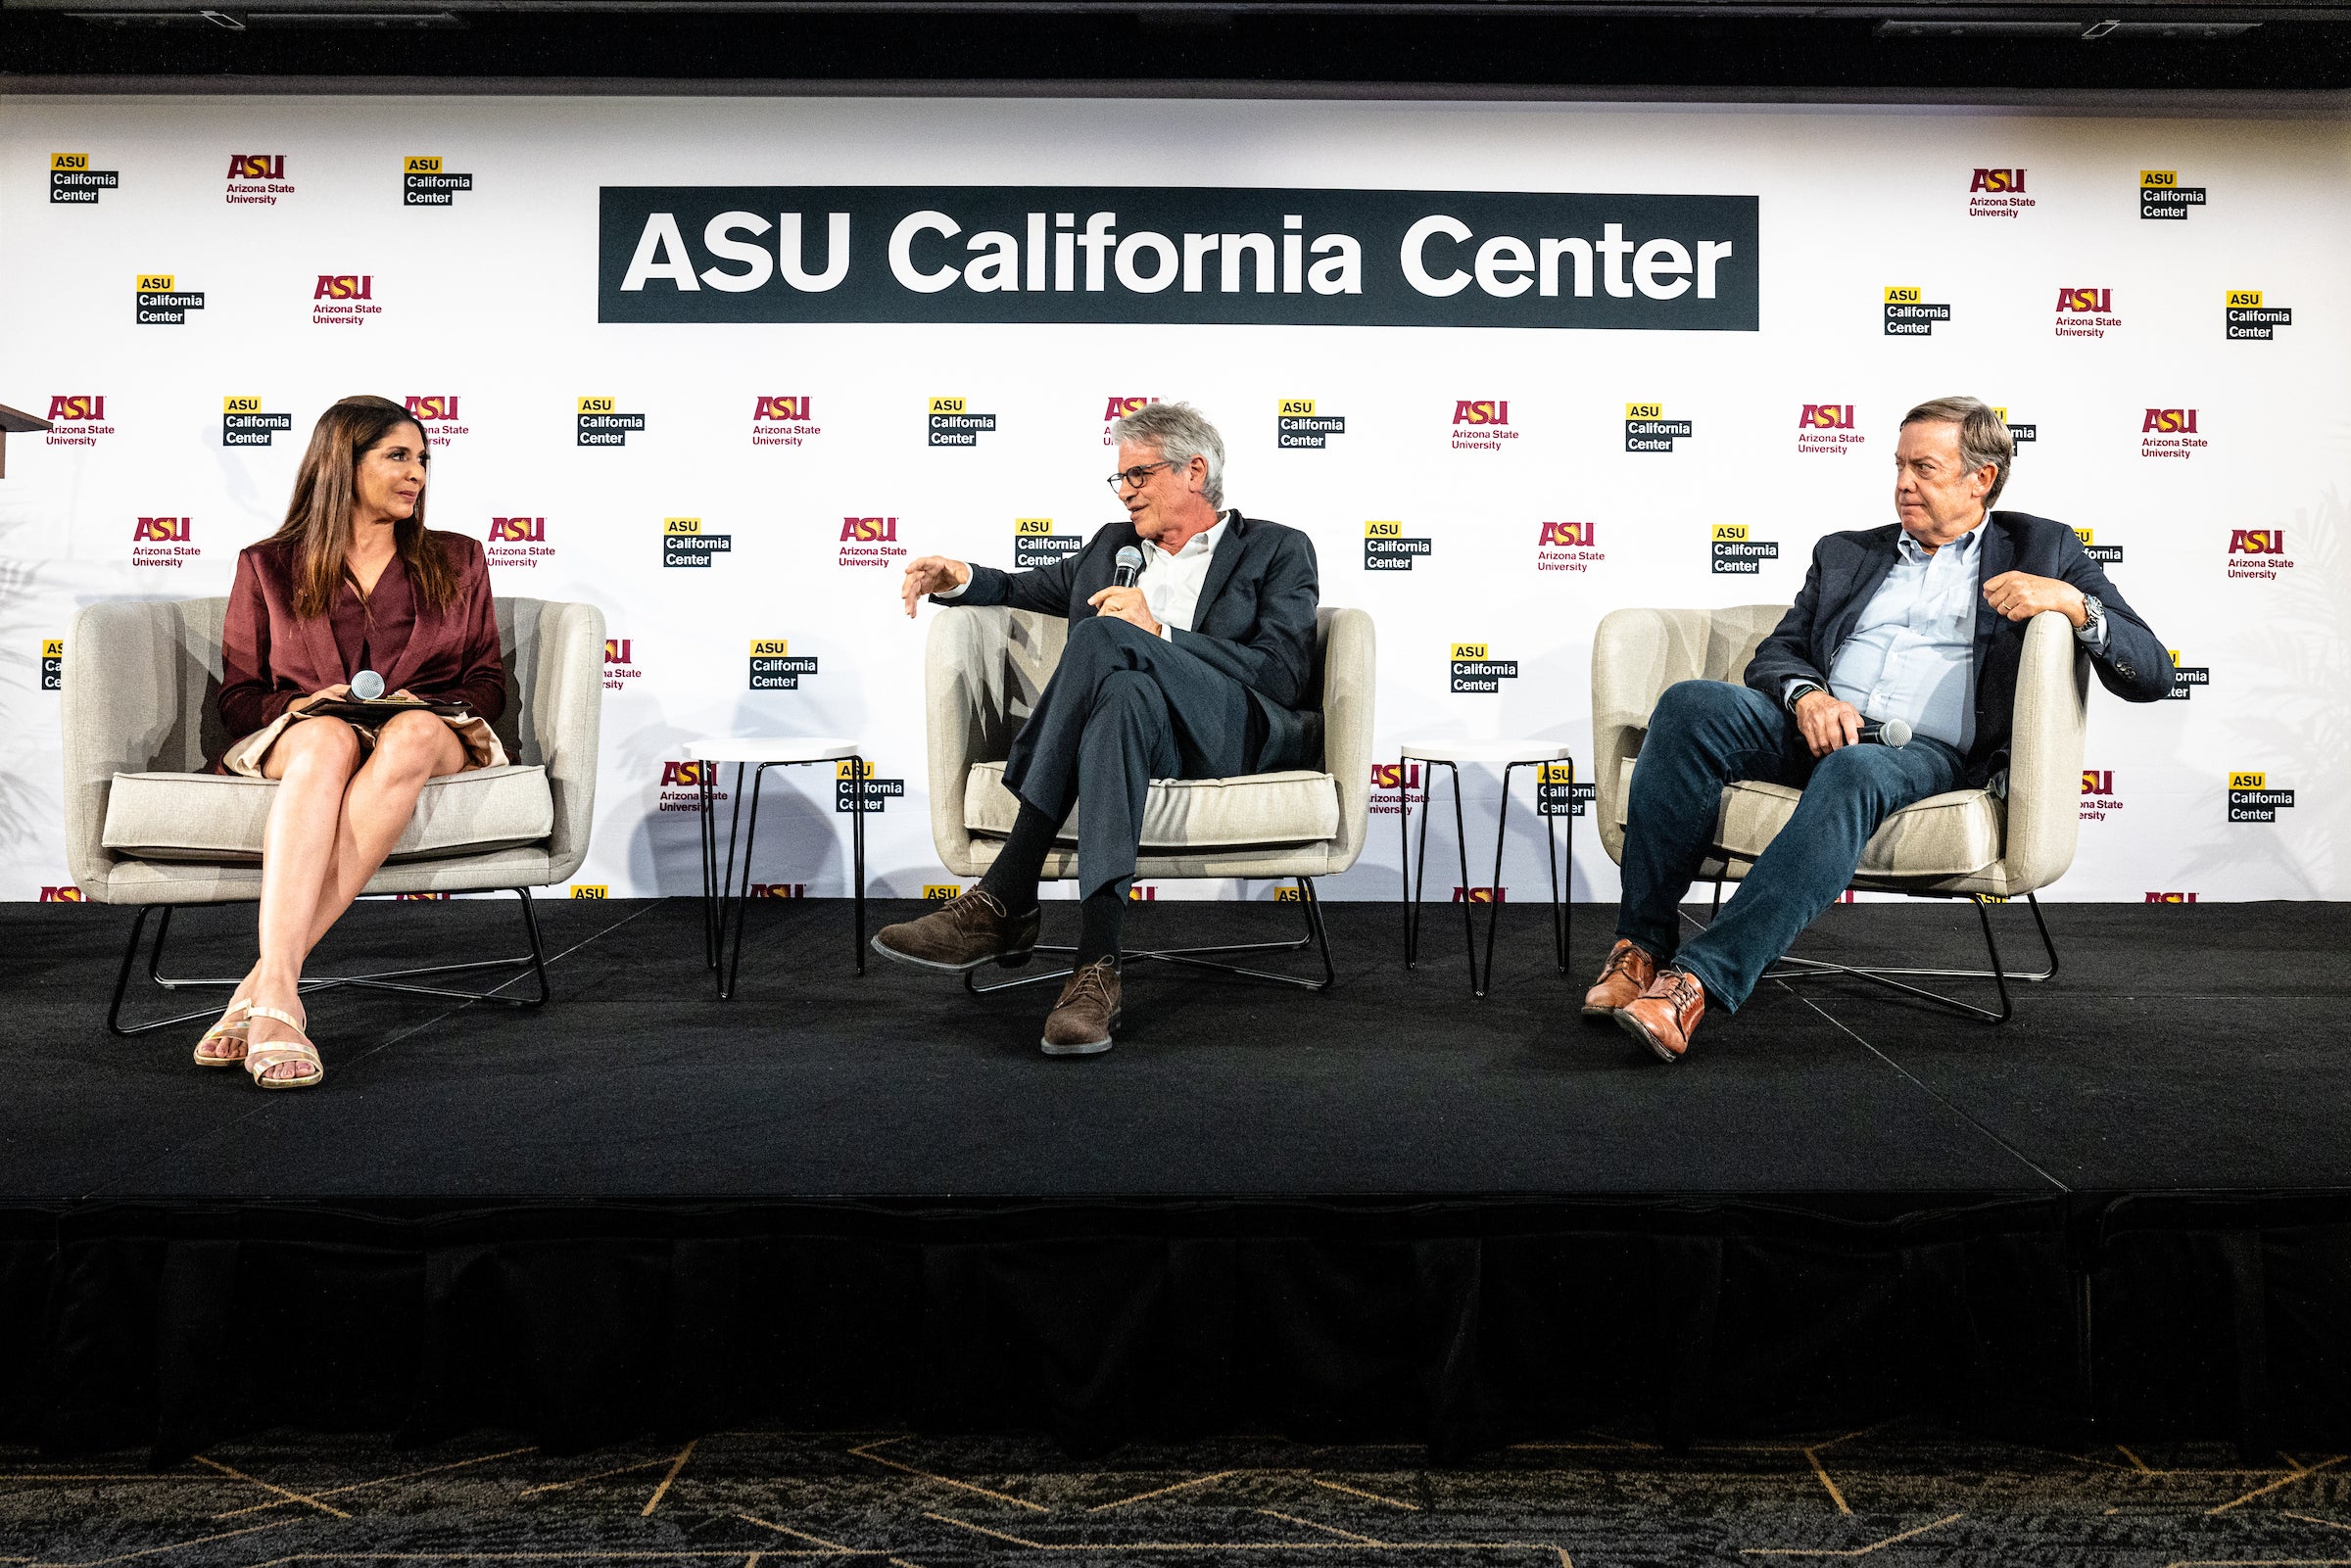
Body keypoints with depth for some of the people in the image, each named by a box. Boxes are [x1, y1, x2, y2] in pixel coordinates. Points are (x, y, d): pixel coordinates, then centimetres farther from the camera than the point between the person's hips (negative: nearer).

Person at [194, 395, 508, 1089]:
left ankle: (263, 979, -43)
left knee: (412, 735, -39)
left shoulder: (457, 561, 21)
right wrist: (297, 705, -9)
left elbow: (487, 681, 17)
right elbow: (237, 693, 14)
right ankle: (279, 995, -51)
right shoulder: (268, 565, 17)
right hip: (296, 739, 0)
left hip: (433, 733, 1)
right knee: (328, 741, -40)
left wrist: (430, 710, -6)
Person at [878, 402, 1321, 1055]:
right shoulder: (1112, 544, 30)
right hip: (1142, 722, 3)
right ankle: (1096, 964, -45)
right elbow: (1027, 590, 41)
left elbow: (1282, 675, 0)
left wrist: (1157, 633, -10)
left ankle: (1002, 901, -36)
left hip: (1239, 737, -3)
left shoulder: (1278, 549, 15)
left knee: (1103, 634, -31)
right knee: (1124, 695, -36)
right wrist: (960, 579, 17)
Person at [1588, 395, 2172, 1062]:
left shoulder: (2041, 550, 18)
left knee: (1852, 770, -40)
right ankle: (1642, 947, -29)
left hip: (1928, 755, -3)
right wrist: (1807, 695, -6)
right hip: (1816, 729, 4)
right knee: (1692, 704, -28)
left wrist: (2073, 602, -9)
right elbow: (1771, 656, 19)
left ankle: (1697, 980, -46)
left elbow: (2151, 675, 11)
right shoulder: (1846, 553, 28)